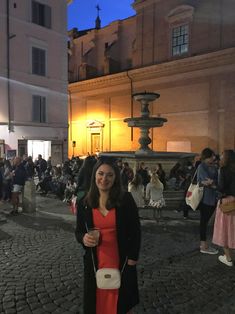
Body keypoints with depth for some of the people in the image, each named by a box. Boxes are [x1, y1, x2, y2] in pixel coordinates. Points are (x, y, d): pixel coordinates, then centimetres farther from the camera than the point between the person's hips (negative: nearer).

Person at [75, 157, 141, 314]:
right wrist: (83, 238, -14)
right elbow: (78, 231, 7)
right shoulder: (84, 203, -3)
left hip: (121, 263, -2)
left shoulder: (126, 199, -11)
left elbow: (135, 232, -5)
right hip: (94, 263, 2)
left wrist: (132, 259, -7)